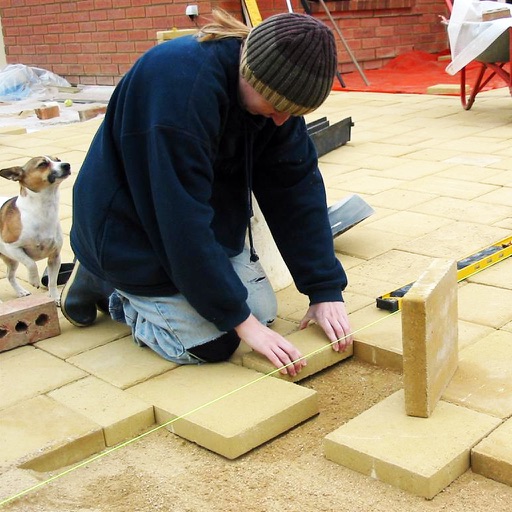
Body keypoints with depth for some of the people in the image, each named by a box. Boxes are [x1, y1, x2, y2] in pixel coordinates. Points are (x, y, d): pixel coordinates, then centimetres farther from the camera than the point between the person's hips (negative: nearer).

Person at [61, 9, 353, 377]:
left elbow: (297, 188, -8)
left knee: (264, 312, 4)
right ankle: (102, 282, 10)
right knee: (211, 343, -13)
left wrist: (326, 290, -13)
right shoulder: (181, 83, -35)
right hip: (133, 228, -8)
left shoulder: (274, 87, -11)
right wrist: (239, 318, -28)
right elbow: (182, 220, -34)